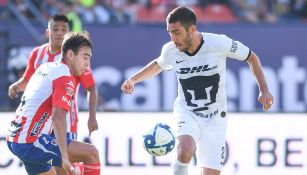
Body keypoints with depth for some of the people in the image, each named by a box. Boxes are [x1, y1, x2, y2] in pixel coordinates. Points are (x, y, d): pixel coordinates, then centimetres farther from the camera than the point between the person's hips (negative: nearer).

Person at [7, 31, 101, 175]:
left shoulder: (46, 67, 14)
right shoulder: (65, 77, -12)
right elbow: (58, 117, -24)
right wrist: (65, 157, -31)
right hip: (31, 143, -10)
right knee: (92, 154, -11)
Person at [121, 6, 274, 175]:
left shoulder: (219, 43, -18)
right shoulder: (170, 50, -9)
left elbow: (251, 57, -2)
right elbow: (158, 65, 17)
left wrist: (264, 90, -8)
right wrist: (133, 79, 5)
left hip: (215, 118, 0)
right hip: (186, 114, 0)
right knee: (184, 152, -33)